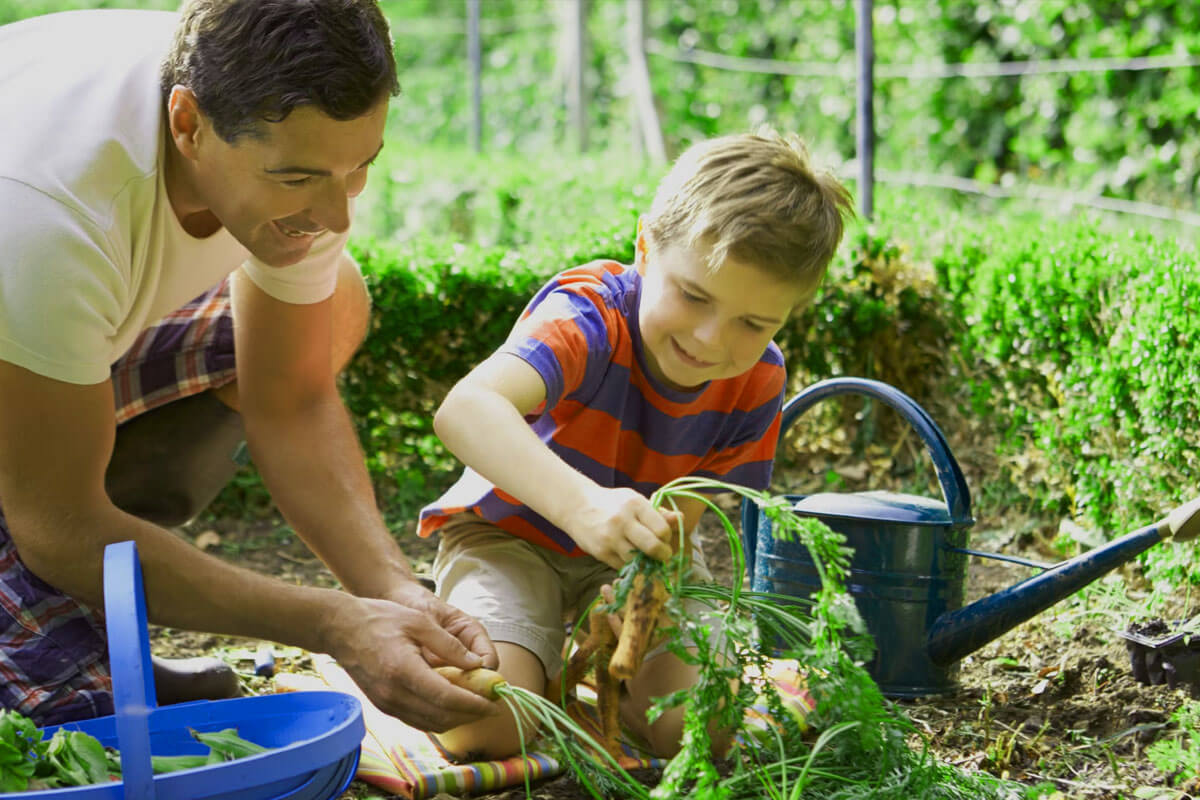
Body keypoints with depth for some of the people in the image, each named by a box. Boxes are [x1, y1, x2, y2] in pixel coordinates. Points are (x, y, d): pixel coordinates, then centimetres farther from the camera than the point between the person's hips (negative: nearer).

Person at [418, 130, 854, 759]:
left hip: (637, 552, 4)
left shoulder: (756, 382, -16)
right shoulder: (588, 315, -34)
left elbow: (679, 518, -16)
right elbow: (464, 410, -53)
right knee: (486, 728, -26)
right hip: (511, 532, -4)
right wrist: (582, 503, -68)